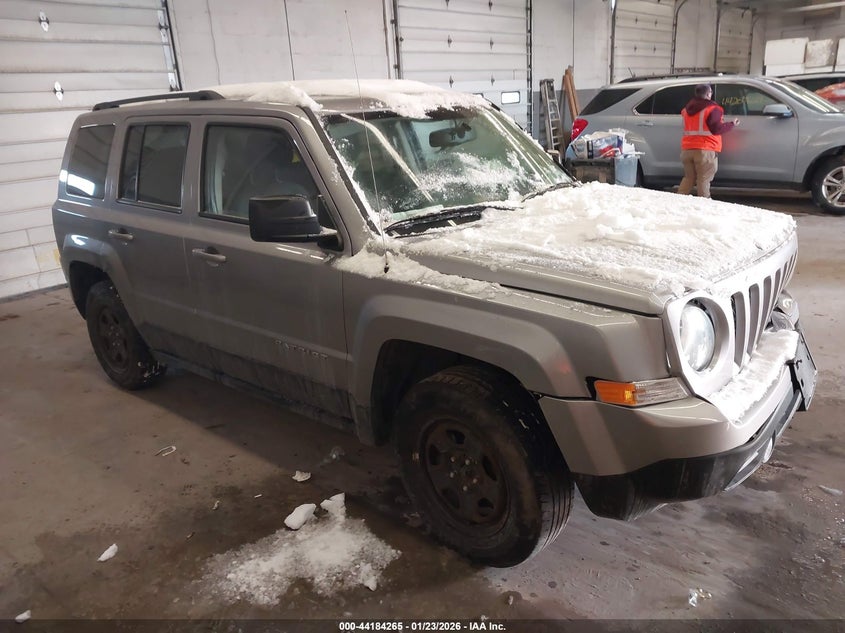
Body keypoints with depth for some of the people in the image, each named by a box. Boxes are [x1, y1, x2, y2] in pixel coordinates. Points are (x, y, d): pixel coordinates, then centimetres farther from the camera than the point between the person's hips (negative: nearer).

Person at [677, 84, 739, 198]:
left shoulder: (687, 109, 15)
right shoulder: (712, 109, -8)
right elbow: (716, 129, -13)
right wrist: (732, 124, 1)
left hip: (687, 149, 6)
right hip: (705, 150, -6)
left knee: (688, 178, 14)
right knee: (703, 180, -4)